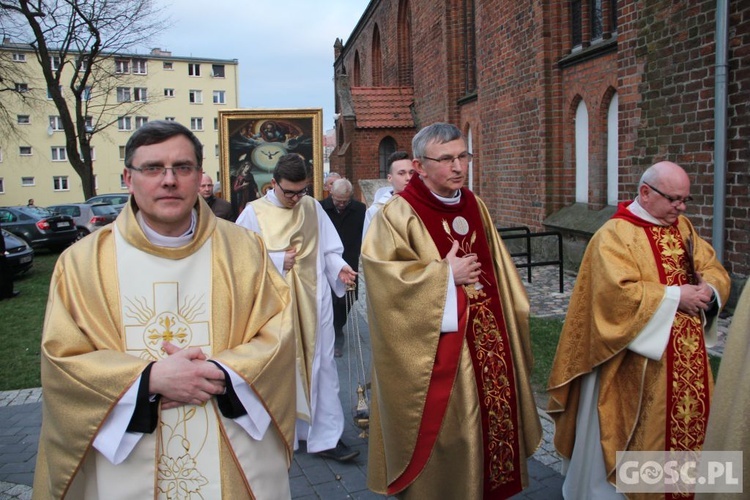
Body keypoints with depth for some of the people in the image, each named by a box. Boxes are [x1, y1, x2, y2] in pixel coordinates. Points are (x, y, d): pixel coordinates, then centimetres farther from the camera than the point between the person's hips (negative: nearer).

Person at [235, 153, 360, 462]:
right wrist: (278, 261, -12)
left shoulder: (313, 207, 5)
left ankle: (326, 436, 12)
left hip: (314, 300, 2)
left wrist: (339, 267, -12)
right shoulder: (254, 213, -4)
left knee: (321, 365, 4)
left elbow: (328, 249, 7)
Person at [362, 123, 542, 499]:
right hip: (435, 353, -6)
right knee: (443, 433, 4)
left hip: (487, 341, 7)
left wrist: (510, 322, 13)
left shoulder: (475, 206, 9)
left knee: (490, 418, 16)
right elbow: (379, 271, -26)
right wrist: (445, 274, -18)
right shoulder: (398, 215, -13)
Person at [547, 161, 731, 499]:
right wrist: (675, 295, -21)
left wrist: (708, 289, -11)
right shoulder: (615, 234, -16)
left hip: (687, 357, 8)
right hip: (637, 362, -7)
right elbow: (618, 293, -27)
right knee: (635, 435, 6)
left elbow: (715, 270, 11)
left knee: (685, 422, 17)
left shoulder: (683, 227, 10)